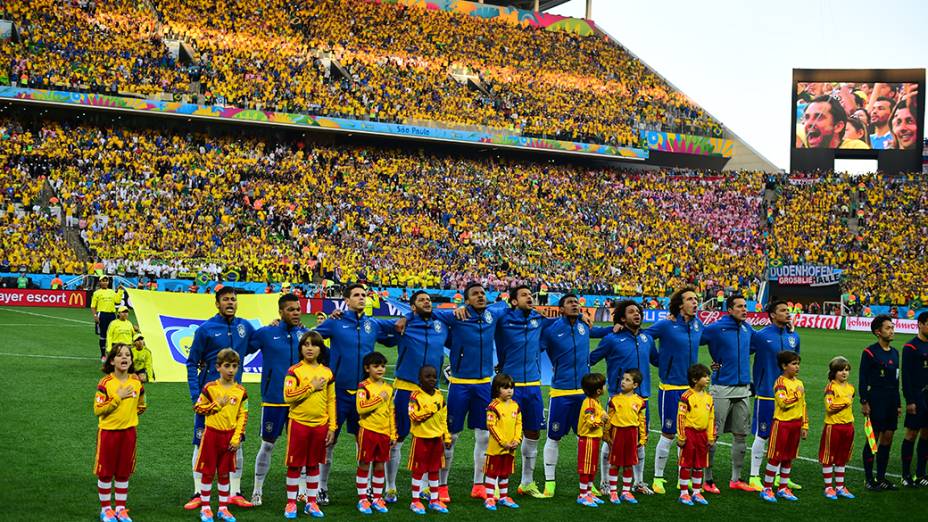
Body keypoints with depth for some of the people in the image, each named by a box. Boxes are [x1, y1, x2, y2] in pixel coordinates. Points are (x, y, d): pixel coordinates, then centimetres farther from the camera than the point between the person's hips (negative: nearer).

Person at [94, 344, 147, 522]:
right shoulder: (105, 383, -12)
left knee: (124, 472, 10)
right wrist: (118, 397, -20)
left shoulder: (136, 382, 1)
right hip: (108, 432, -3)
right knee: (105, 472, 5)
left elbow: (141, 405, 17)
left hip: (128, 432, 3)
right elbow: (97, 409, -17)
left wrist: (130, 415, 5)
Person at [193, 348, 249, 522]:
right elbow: (198, 407, -3)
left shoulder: (241, 391, -2)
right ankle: (205, 507, 15)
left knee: (224, 473, 10)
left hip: (229, 436, 2)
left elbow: (243, 416, 0)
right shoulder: (209, 388, -7)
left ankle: (223, 508, 19)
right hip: (212, 434, -2)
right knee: (207, 472, 4)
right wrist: (217, 404, -15)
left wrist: (237, 438, -6)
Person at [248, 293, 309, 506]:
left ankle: (300, 489, 21)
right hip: (274, 400, -2)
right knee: (267, 444, 5)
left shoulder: (306, 334, 4)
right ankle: (257, 490, 17)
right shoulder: (266, 333, -4)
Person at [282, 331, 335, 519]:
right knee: (294, 464, 3)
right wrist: (312, 387, -16)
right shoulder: (294, 371, -5)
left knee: (314, 465, 11)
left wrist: (332, 427, 3)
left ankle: (311, 502, 21)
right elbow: (288, 396, -17)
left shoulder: (327, 373, 5)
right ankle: (291, 503, 12)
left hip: (320, 424, 3)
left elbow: (331, 401, 7)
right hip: (298, 423, -3)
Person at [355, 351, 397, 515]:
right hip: (368, 431, -5)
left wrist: (393, 434, 12)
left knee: (380, 466, 10)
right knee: (364, 465, 2)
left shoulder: (388, 388, 10)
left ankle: (377, 498, 19)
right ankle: (362, 499, 10)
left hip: (384, 433, 5)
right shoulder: (364, 386, -7)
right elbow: (361, 408, -20)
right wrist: (379, 399, -17)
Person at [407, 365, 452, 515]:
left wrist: (447, 437, 9)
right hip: (421, 438, -5)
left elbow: (443, 418, 11)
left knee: (434, 470, 13)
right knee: (419, 470, 3)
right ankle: (415, 501, 11)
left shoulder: (439, 396, 7)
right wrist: (431, 409, -23)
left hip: (436, 438, 5)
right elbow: (413, 416, -21)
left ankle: (434, 500, 22)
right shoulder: (416, 396, -11)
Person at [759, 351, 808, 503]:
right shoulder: (780, 382, -10)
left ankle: (783, 488, 21)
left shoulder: (799, 383, 12)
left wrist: (804, 426, 14)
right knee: (775, 456, -3)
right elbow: (783, 402, -22)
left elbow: (803, 406, 16)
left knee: (789, 457, 11)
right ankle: (767, 489, 3)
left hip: (795, 424, 7)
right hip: (782, 423, -7)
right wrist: (797, 394, -16)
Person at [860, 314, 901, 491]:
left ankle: (881, 477, 18)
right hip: (876, 401, -7)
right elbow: (862, 379, -10)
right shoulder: (870, 352, -9)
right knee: (873, 439, -2)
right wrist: (864, 402, -14)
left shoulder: (894, 353, 13)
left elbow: (896, 380, 18)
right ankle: (870, 479, 5)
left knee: (887, 439, 9)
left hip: (891, 402, 7)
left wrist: (898, 404, 17)